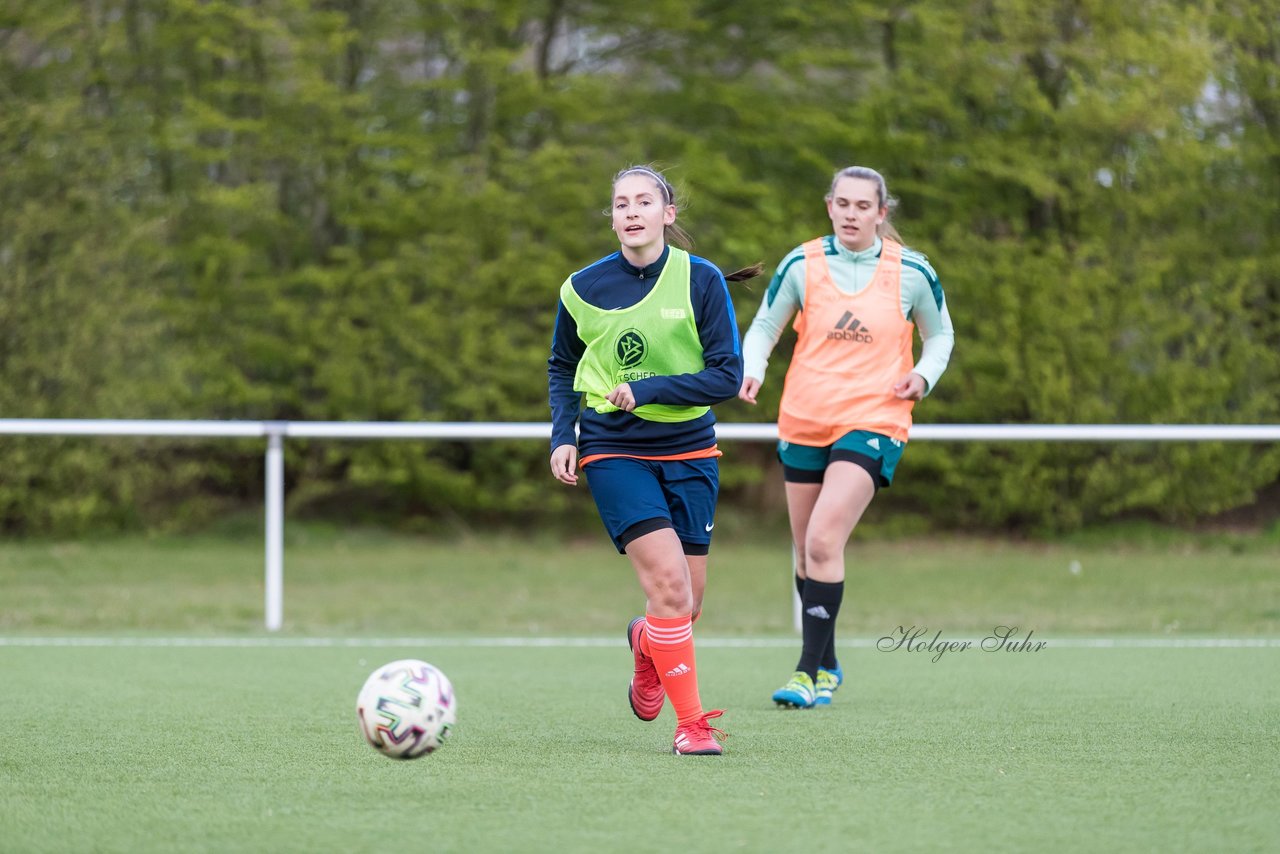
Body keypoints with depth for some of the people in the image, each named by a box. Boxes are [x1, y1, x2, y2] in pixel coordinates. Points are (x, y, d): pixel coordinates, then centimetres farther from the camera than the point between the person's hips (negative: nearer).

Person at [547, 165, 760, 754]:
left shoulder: (702, 281, -6)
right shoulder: (584, 289, -2)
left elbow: (728, 375, -8)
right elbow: (561, 368, 15)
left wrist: (646, 390, -17)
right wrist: (563, 435, 1)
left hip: (689, 451, 2)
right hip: (613, 452, -2)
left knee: (687, 605, 6)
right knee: (670, 584, -20)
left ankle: (647, 643, 43)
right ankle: (691, 723, -11)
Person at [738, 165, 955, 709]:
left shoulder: (911, 272, -2)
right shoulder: (802, 265, 0)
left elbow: (939, 334, 14)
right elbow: (763, 327, 10)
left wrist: (922, 376, -6)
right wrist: (751, 371, -10)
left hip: (872, 422, -3)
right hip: (803, 421, 3)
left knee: (823, 541, -19)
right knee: (807, 551, 10)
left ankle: (810, 673, -17)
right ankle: (827, 666, 29)